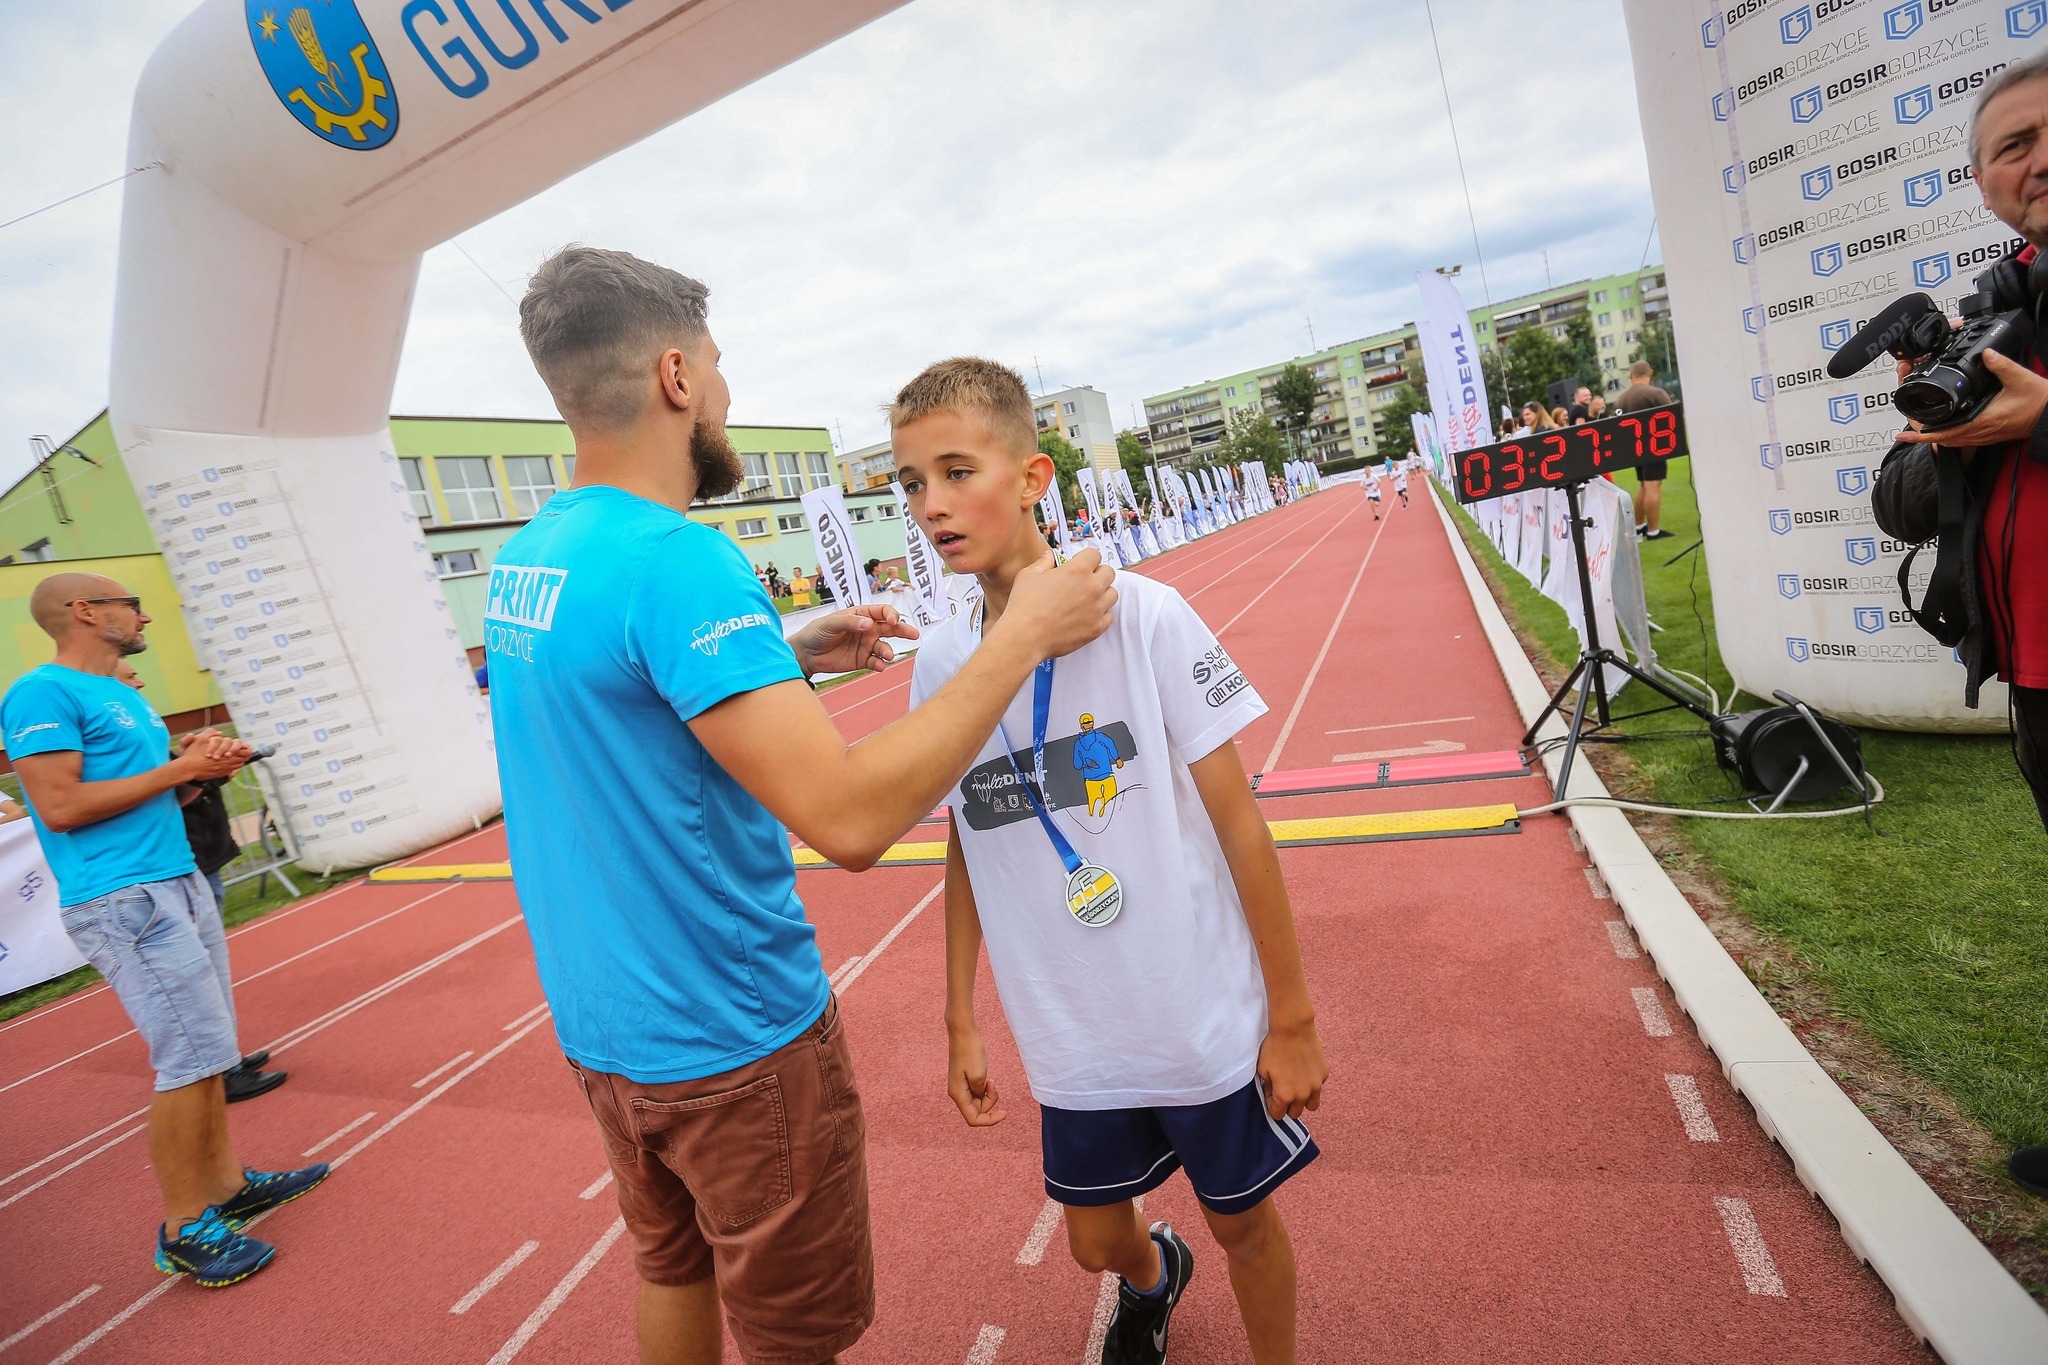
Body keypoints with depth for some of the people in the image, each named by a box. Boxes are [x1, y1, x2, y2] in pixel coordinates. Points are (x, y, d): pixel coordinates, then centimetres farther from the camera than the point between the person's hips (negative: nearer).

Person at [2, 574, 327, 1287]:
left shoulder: (125, 697, 19)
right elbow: (61, 807, -18)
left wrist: (201, 762, 4)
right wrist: (177, 769, -13)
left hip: (180, 884, 9)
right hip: (123, 900, -9)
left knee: (206, 1050, 13)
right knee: (190, 1057, -8)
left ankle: (227, 1184, 24)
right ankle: (183, 1229, 4)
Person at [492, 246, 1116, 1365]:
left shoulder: (520, 562, 1)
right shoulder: (674, 560, -27)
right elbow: (849, 818, -34)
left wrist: (789, 659, 8)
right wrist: (1024, 634, -26)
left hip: (601, 1025, 9)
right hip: (731, 1038, -8)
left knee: (673, 1266, 29)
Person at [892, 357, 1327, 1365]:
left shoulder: (1144, 617, -16)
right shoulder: (941, 662, -4)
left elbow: (1237, 817, -11)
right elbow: (964, 847, 6)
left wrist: (1292, 1016, -6)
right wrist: (960, 1023, 10)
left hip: (1207, 1022, -3)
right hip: (1070, 1044, 4)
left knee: (1243, 1222, 16)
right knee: (1096, 1242, 21)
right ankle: (1152, 1279, 57)